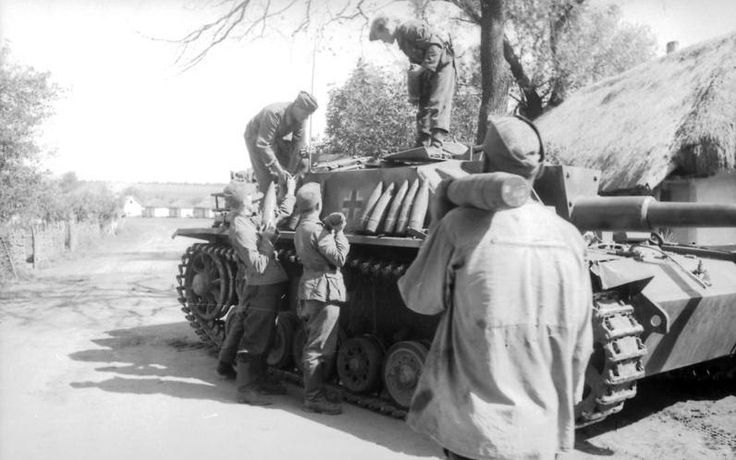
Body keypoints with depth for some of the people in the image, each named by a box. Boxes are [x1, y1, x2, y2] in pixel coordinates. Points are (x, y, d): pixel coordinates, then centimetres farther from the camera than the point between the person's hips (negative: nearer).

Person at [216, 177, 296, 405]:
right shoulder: (239, 228, -18)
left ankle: (259, 378, 32)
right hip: (260, 287, -9)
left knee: (263, 335, 19)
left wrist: (290, 192, 25)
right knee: (254, 337, -3)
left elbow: (283, 212, 25)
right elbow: (257, 266, -22)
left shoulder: (253, 217, 8)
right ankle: (246, 388, 6)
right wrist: (266, 240, -14)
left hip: (271, 285, 9)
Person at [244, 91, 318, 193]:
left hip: (276, 137, 6)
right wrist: (279, 170, -42)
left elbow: (298, 143, -17)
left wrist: (290, 172, -18)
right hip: (256, 138, -6)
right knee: (267, 178, -13)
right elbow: (262, 145, -42)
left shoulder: (299, 116, -21)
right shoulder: (274, 114, -40)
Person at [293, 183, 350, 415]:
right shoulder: (316, 230, -15)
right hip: (324, 290, -10)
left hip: (310, 288, 10)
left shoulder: (301, 229, 15)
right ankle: (314, 398, 0)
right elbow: (339, 258, -15)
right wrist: (338, 231, -10)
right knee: (320, 347, -5)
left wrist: (329, 226, 1)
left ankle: (313, 390, 27)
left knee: (315, 345, 18)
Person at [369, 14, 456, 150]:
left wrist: (425, 68, -24)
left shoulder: (410, 28, -16)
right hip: (427, 72, 10)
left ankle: (436, 144, -28)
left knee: (437, 106, -20)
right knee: (423, 108, 6)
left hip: (441, 66, -10)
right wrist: (416, 67, -1)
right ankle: (422, 147, 8)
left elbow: (436, 45, -23)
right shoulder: (401, 38, 13)